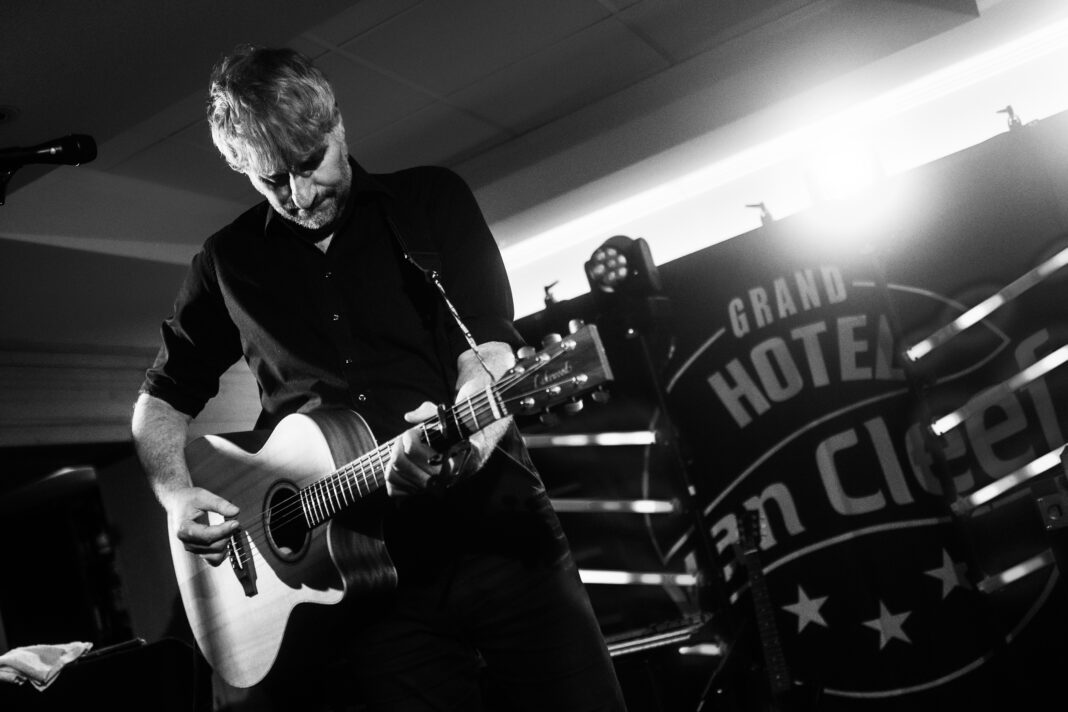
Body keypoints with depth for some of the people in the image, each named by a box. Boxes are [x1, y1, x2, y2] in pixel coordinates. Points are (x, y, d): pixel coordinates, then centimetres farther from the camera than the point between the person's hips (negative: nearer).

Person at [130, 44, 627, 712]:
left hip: (500, 527, -1)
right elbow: (163, 399, 23)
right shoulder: (230, 262, 12)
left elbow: (489, 345, -6)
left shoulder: (431, 199, 6)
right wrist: (177, 495, 4)